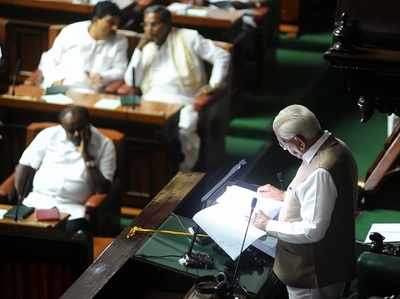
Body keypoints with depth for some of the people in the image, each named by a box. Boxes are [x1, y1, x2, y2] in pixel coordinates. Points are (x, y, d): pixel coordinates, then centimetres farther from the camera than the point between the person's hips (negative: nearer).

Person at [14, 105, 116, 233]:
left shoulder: (104, 145, 1)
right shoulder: (49, 135, 6)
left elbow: (103, 189, -5)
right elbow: (24, 165, 10)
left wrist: (86, 155, -11)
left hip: (74, 207, -2)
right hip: (39, 200, 2)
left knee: (75, 229, -33)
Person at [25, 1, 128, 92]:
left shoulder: (120, 42, 10)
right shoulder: (70, 32, 8)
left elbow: (120, 71, 9)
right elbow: (49, 59, 11)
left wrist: (103, 77, -12)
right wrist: (55, 79, -8)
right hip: (58, 87, 2)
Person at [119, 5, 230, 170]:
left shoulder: (188, 37, 6)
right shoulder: (146, 46, 18)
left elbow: (222, 56, 7)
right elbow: (131, 82, 7)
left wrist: (214, 85, -4)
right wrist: (140, 48, 1)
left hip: (181, 99, -3)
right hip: (152, 98, 3)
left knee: (181, 131, -34)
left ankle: (182, 172, -16)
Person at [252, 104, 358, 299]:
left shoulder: (320, 173, -31)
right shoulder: (335, 147, 0)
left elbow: (312, 230, -29)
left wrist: (268, 225, -18)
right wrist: (284, 196, 13)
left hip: (313, 276, -10)